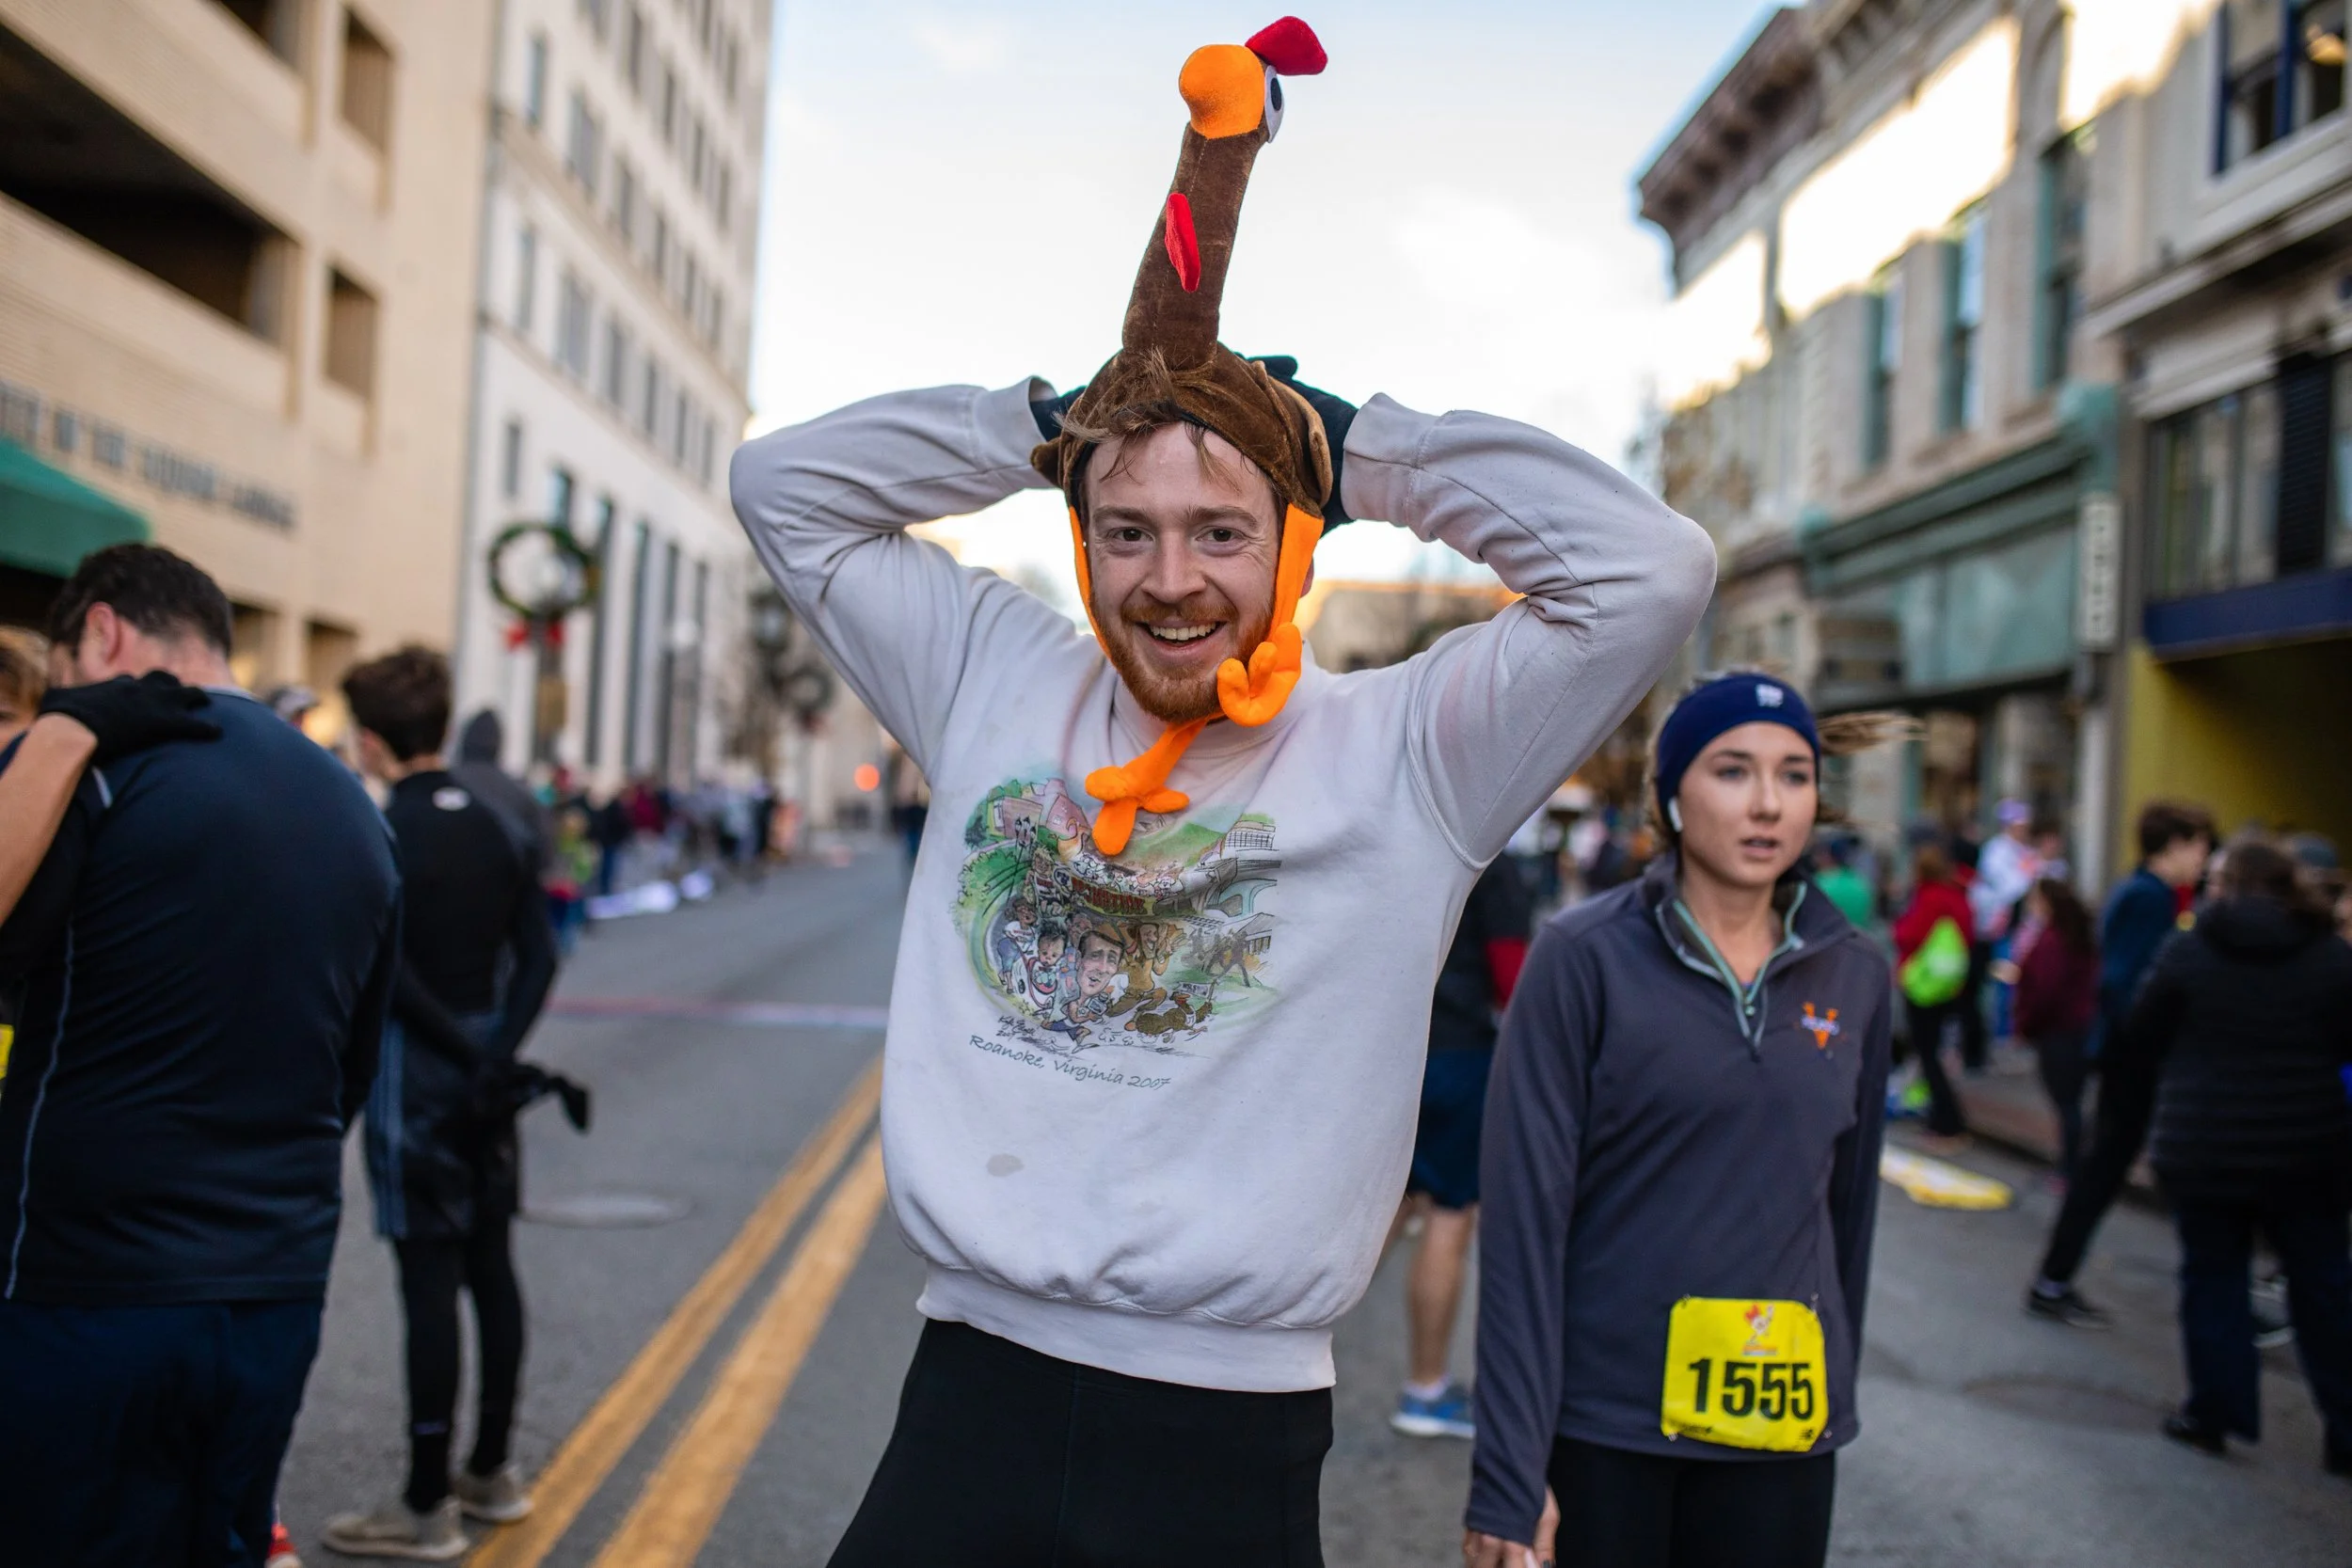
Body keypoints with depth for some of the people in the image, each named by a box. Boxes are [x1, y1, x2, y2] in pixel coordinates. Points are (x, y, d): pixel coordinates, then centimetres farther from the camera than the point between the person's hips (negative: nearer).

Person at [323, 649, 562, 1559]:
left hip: (416, 1065, -7)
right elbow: (538, 955, 4)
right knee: (490, 1265, 14)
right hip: (482, 1064, 7)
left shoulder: (384, 834, -13)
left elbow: (389, 971, -20)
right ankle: (492, 1470, 26)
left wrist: (464, 1050, -11)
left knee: (429, 1278, -2)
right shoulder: (492, 824, 7)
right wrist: (495, 1051, -2)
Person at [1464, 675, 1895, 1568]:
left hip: (1783, 1425, 4)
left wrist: (1837, 1390, 15)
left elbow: (1849, 1199, 13)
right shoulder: (1584, 960, -9)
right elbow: (1524, 1217, -12)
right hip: (1601, 1425, -3)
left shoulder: (1855, 976, 3)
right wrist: (1507, 1477, -15)